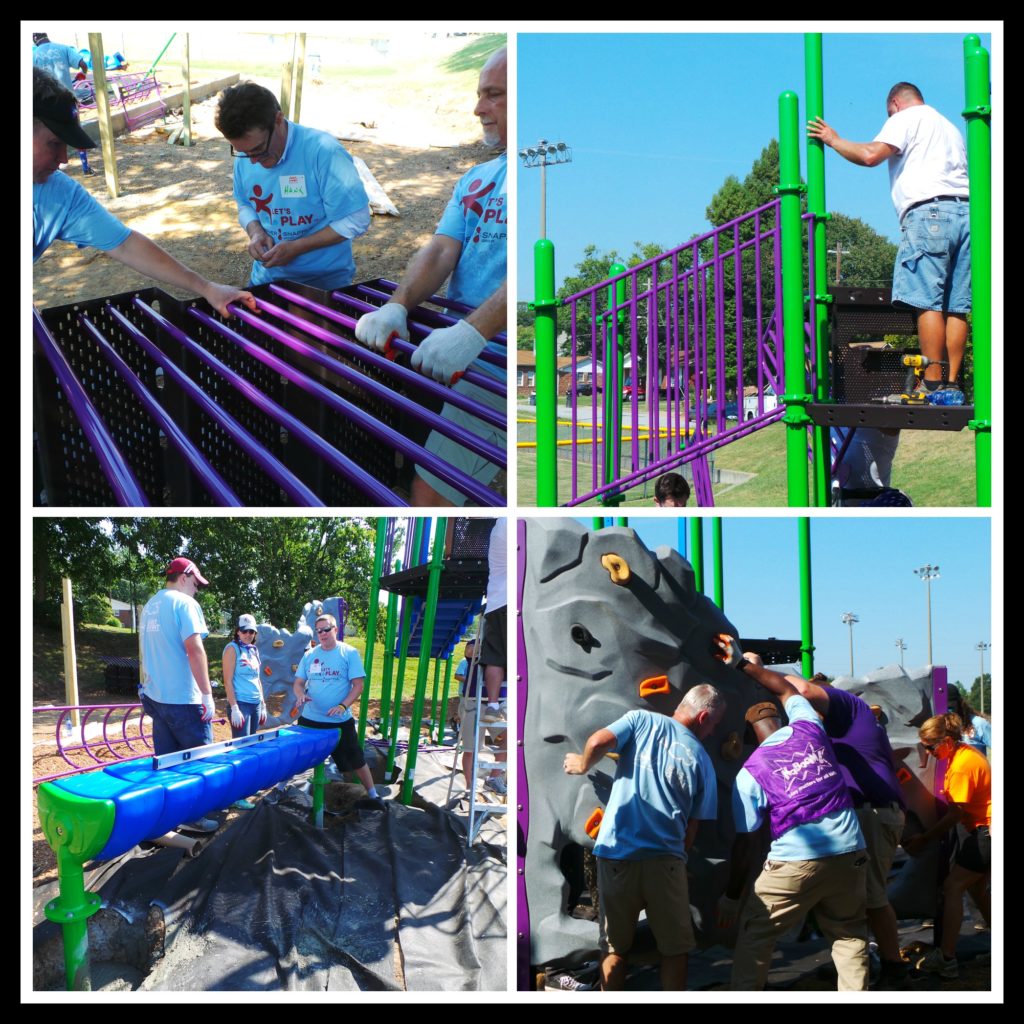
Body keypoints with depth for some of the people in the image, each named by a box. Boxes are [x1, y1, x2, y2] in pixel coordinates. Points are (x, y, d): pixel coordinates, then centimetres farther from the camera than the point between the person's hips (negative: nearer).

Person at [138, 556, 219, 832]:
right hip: (184, 699, -8)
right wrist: (207, 694, -19)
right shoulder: (185, 603, -13)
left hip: (155, 696, 8)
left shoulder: (149, 606, 13)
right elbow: (195, 650, -20)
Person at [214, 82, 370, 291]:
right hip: (267, 276, 5)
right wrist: (255, 231, -7)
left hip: (325, 279, -5)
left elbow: (356, 221, -18)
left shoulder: (324, 153, -20)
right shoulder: (245, 157, -2)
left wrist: (296, 248, -20)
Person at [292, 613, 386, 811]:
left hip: (340, 722, -3)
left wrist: (342, 706, -22)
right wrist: (300, 695, -14)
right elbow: (298, 683, 9)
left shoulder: (349, 653, -6)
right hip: (310, 720, 3)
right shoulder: (309, 655, 5)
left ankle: (373, 796, 21)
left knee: (355, 760, 7)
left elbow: (358, 685, -9)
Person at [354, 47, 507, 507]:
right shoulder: (475, 179, 17)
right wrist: (397, 307, -15)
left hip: (497, 363, -8)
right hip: (454, 350, 8)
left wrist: (474, 330, -34)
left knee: (432, 493, -13)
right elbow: (440, 250, 6)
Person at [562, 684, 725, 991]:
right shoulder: (701, 759, 7)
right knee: (675, 948, 13)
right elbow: (692, 828, 8)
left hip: (616, 854, 1)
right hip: (665, 859, -1)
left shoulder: (641, 720, 5)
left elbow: (599, 741, -13)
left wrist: (582, 766, 7)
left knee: (615, 947, 12)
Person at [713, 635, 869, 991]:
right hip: (849, 853, 4)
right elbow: (788, 690, 30)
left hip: (795, 861, -4)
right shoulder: (809, 728, 8)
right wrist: (741, 663, 37)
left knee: (754, 935, 8)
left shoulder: (751, 773, -1)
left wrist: (731, 896, 7)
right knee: (849, 933, 17)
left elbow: (745, 843, -2)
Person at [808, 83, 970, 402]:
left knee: (928, 301, -10)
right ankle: (952, 384, -1)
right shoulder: (949, 127, 31)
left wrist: (834, 140, 7)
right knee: (957, 306, 3)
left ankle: (932, 383, -15)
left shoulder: (906, 118, 6)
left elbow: (870, 155, -8)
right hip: (966, 212, 8)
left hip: (929, 212, -8)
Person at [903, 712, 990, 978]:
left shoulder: (961, 766, -19)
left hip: (986, 831, -11)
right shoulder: (968, 753, 11)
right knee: (976, 888, 21)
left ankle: (946, 958, -15)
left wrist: (923, 839, -10)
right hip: (986, 829, 11)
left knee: (953, 886, -11)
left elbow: (955, 815, -18)